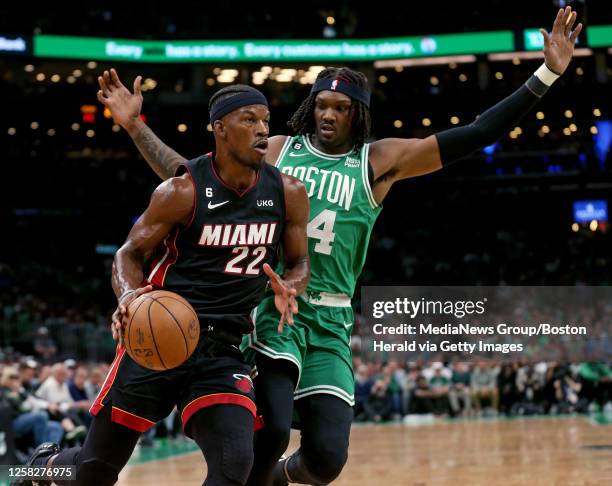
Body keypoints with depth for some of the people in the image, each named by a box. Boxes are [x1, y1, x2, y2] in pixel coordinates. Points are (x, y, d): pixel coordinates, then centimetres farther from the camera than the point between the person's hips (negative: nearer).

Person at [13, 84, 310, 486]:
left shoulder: (288, 193, -1)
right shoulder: (183, 192, -11)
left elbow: (300, 264, 11)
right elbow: (130, 253, -2)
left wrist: (287, 288, -13)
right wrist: (128, 294, -24)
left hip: (222, 350, 2)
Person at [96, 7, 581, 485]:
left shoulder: (379, 161, 4)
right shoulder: (276, 151, 6)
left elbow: (476, 135, -2)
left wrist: (547, 74, -8)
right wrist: (136, 126, 2)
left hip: (329, 320, 2)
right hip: (271, 303, -2)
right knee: (271, 429, -25)